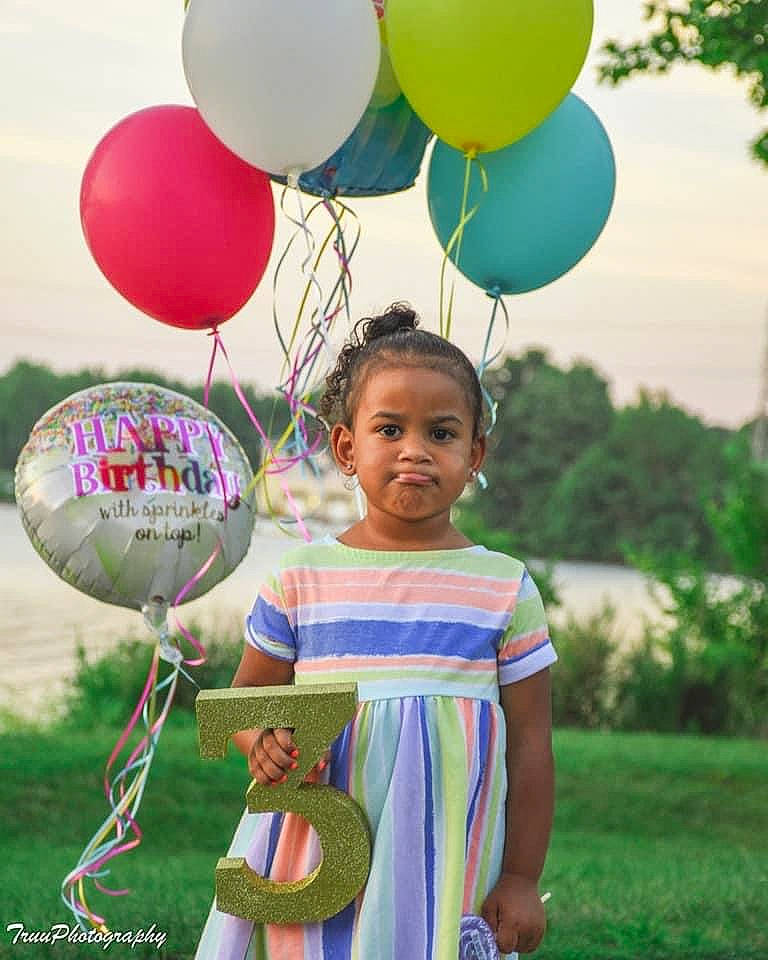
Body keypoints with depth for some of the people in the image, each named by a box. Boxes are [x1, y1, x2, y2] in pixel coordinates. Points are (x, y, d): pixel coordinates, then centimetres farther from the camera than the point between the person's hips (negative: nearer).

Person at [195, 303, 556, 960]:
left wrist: (521, 879, 2)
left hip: (449, 869, -1)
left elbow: (529, 743, 3)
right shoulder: (302, 579, 2)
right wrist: (261, 739, -11)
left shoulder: (504, 589, 1)